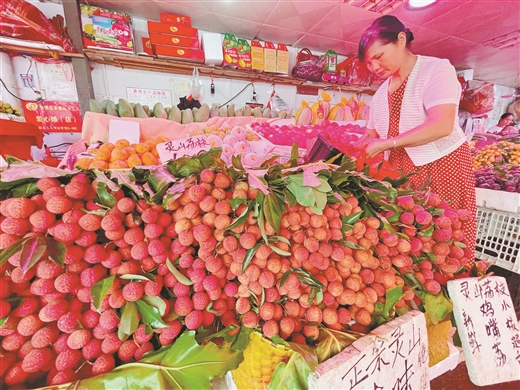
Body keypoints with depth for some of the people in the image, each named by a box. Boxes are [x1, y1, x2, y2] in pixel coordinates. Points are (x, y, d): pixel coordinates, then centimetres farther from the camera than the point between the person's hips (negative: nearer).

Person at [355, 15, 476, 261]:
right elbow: (371, 136, 11)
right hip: (400, 173, 5)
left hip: (443, 165, -5)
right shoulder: (381, 93, 13)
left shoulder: (436, 69, -6)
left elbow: (442, 125, -21)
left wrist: (386, 144, -21)